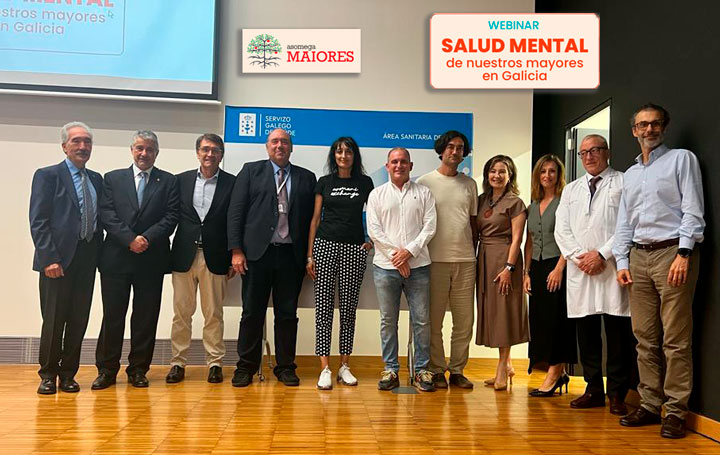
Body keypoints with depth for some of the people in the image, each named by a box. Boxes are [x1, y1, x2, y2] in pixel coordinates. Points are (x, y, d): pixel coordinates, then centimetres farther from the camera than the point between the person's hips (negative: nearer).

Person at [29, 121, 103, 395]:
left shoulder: (96, 179, 15)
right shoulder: (47, 175, 0)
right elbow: (38, 221, -7)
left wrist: (99, 254, 5)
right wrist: (49, 259, -14)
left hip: (87, 260, 5)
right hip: (58, 260, -4)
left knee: (79, 321, 7)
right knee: (53, 321, 2)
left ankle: (68, 374, 19)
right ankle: (48, 375, 17)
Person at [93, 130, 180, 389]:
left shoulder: (168, 181, 8)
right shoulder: (113, 178, 10)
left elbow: (171, 217, -1)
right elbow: (106, 214, -1)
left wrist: (147, 238, -15)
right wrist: (130, 239, -13)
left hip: (152, 259, 0)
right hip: (116, 258, 0)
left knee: (146, 317, 5)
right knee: (112, 315, 5)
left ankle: (138, 369, 17)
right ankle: (106, 369, 16)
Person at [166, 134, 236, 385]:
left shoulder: (232, 183, 2)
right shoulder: (181, 180, 8)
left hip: (215, 257, -2)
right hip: (184, 255, 2)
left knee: (213, 314, 5)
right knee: (181, 312, 7)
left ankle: (214, 363, 14)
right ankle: (178, 362, 17)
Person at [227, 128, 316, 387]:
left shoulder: (306, 178, 11)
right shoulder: (251, 171, 8)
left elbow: (311, 218, 7)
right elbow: (235, 212, 2)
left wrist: (309, 256, 0)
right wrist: (236, 250, -6)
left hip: (291, 255, 1)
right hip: (257, 252, -1)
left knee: (287, 314, 7)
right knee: (252, 312, 4)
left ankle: (285, 367, 18)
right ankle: (246, 366, 16)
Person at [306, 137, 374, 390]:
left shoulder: (365, 182, 9)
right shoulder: (324, 182, 9)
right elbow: (315, 218, 8)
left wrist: (373, 241, 1)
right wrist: (309, 254, 3)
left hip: (354, 248, 0)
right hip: (325, 245, 0)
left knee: (349, 307, 3)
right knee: (324, 305, -4)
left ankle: (344, 366, 12)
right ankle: (325, 368, -2)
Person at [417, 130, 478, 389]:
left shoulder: (470, 184, 13)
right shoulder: (425, 182, 3)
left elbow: (473, 221, 18)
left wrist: (473, 252, 13)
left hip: (465, 261, 3)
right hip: (436, 259, -3)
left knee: (464, 319, 6)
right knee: (434, 319, 1)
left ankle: (457, 370, 16)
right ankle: (437, 370, 11)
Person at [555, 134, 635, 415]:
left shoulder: (624, 183, 5)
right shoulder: (571, 190, 19)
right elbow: (561, 229, 11)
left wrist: (602, 254, -13)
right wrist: (579, 256, -4)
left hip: (612, 268, -4)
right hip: (580, 270, 4)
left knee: (617, 334, -1)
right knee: (586, 333, 7)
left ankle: (617, 395, 8)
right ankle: (594, 390, 18)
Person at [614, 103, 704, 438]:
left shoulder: (682, 159, 5)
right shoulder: (630, 174, 21)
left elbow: (693, 210, -5)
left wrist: (684, 253, -14)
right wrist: (622, 261, 10)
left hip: (672, 251, -5)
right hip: (639, 257, 6)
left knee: (675, 339, -6)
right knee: (645, 336, 6)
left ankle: (675, 411, 1)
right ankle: (650, 405, 13)